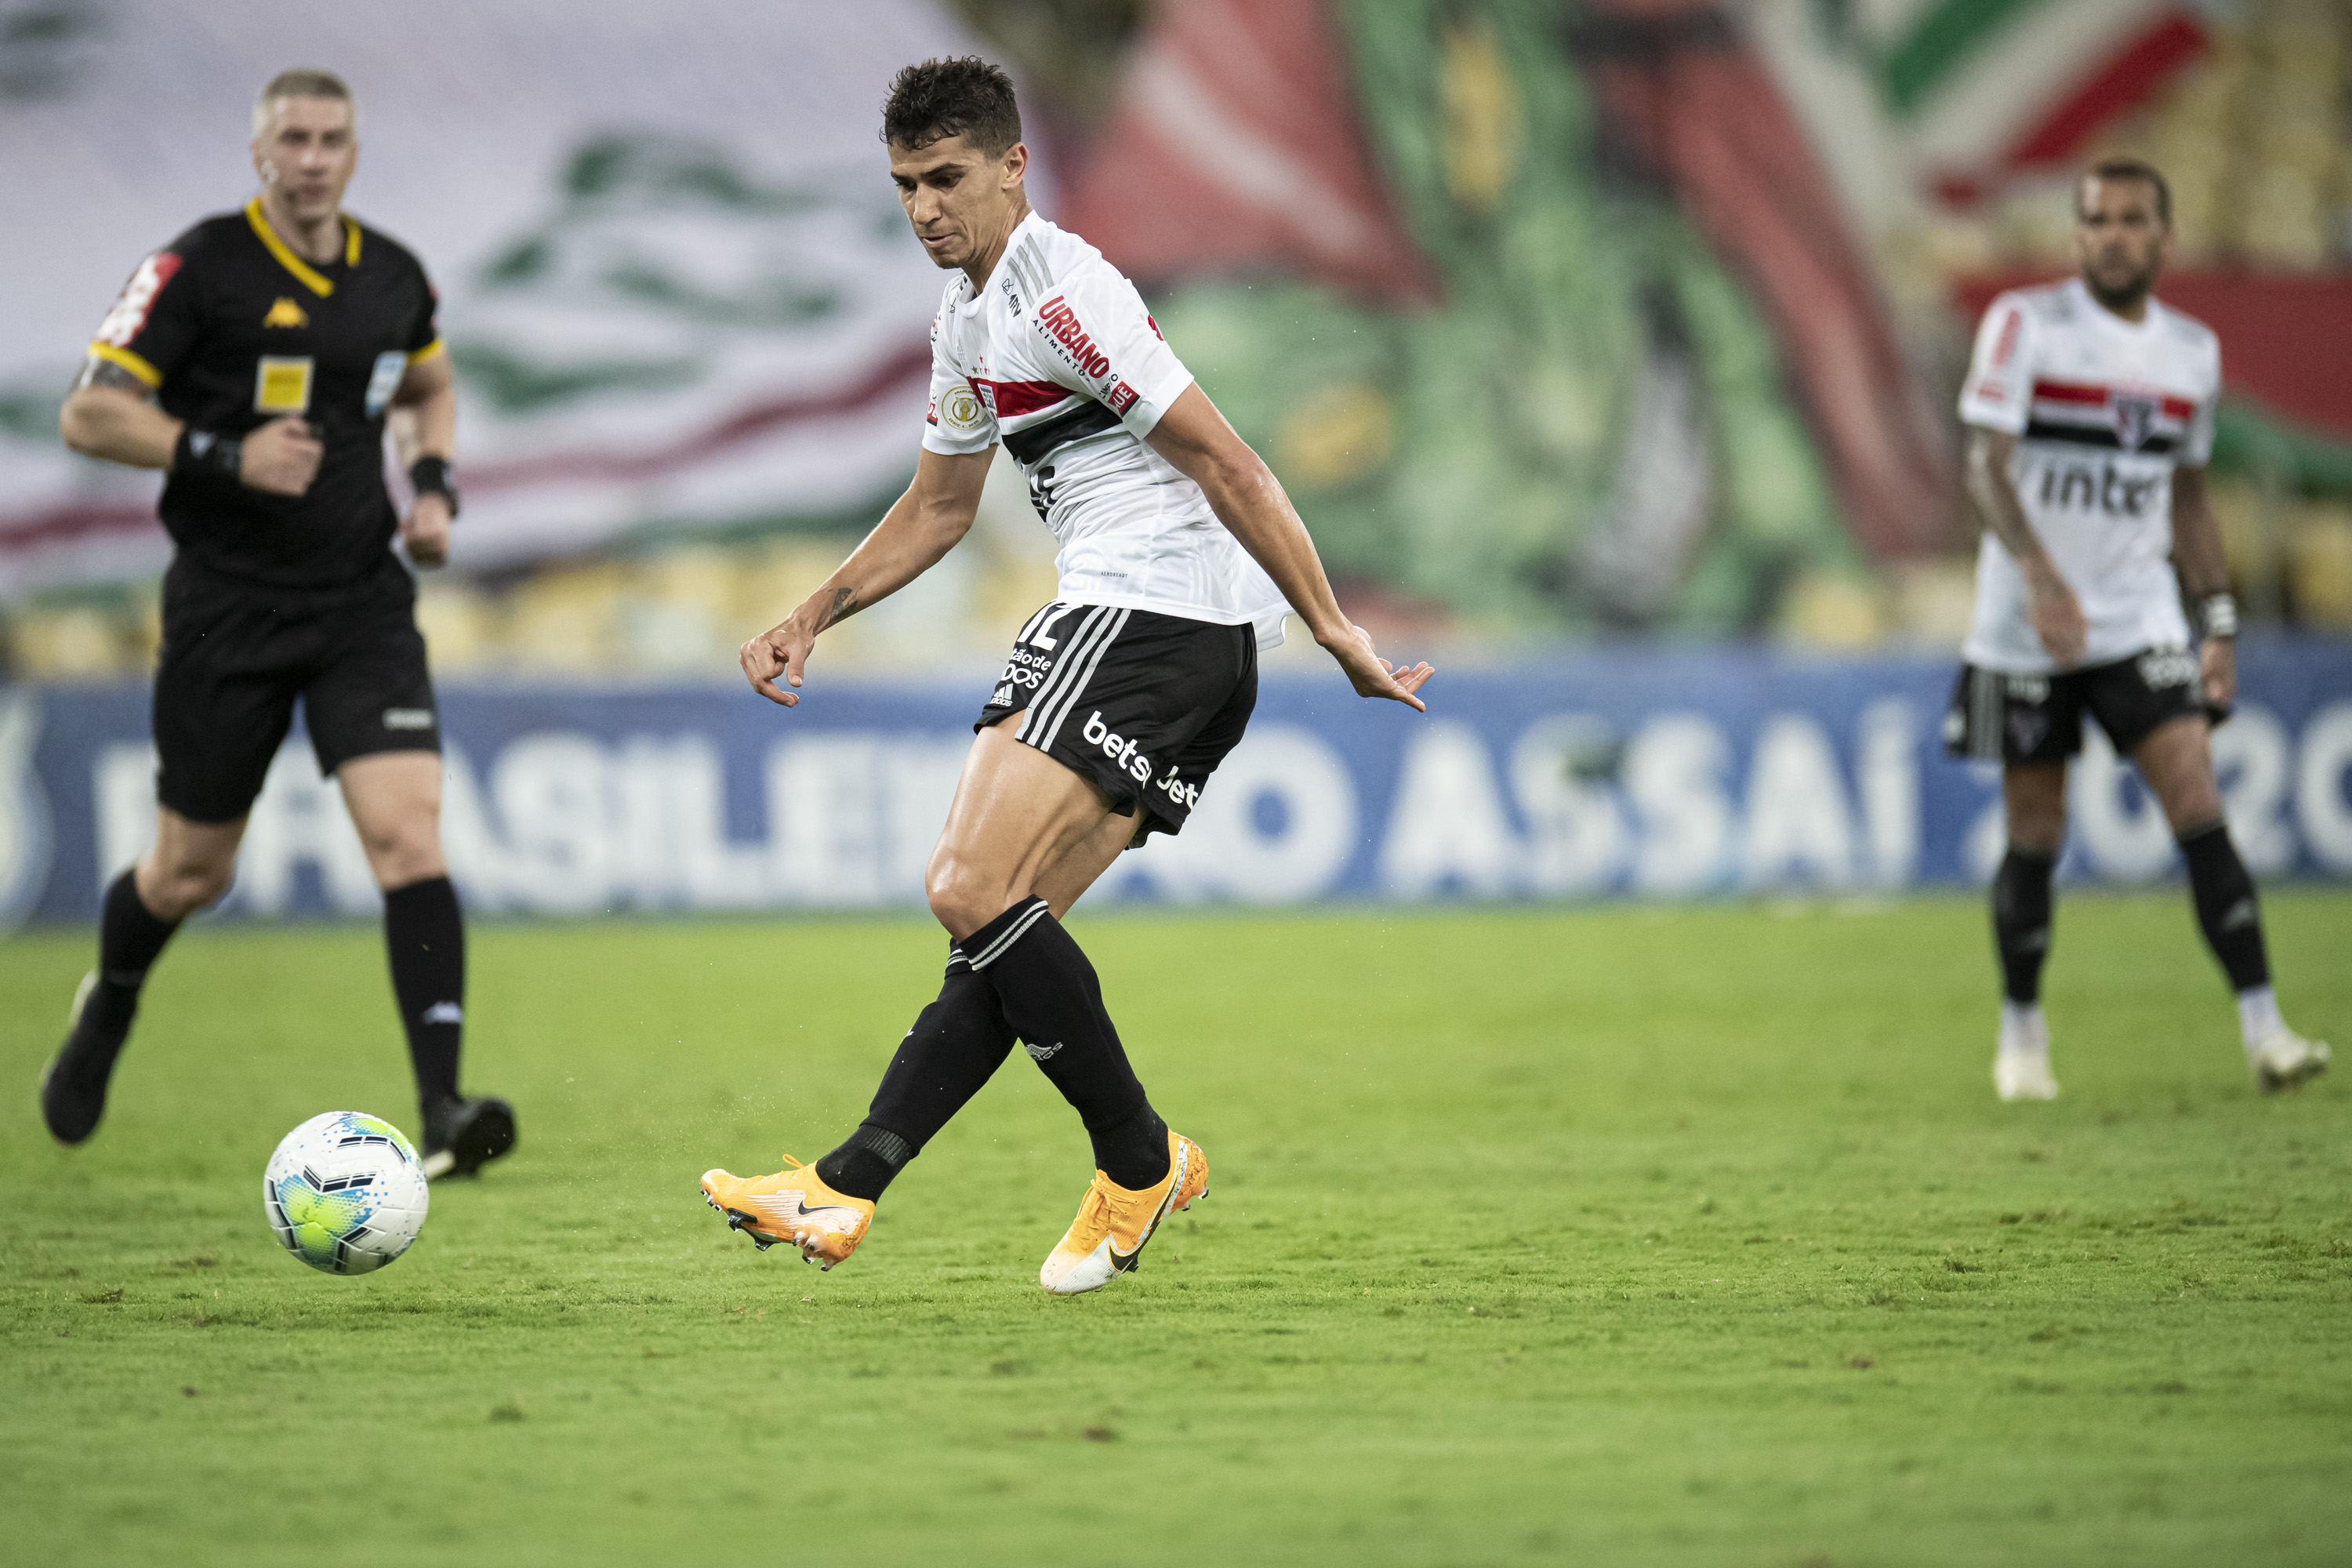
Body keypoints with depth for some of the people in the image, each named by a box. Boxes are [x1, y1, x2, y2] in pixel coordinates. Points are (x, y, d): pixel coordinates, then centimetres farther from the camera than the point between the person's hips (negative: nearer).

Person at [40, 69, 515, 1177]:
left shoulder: (394, 278, 5)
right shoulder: (199, 269, -9)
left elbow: (429, 386, 27)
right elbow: (89, 415, -10)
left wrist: (434, 484, 8)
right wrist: (227, 455, -21)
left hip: (362, 601, 3)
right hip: (227, 607, -3)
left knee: (408, 835, -15)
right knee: (192, 869, 9)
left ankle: (442, 1110, -21)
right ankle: (108, 1011, 43)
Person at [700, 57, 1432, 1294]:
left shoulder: (1060, 290, -12)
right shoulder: (966, 322, 20)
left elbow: (1225, 464, -15)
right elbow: (939, 506, 34)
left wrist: (1335, 632, -16)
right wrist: (808, 621, 27)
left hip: (1144, 609, -10)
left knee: (971, 891, -15)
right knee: (1006, 916, 3)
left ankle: (1140, 1163, -7)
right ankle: (847, 1189, 0)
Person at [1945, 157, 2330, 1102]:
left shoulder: (2193, 352, 8)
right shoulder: (2026, 323, -7)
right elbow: (1985, 463, -15)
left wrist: (2219, 623, 14)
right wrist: (2039, 574, -29)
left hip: (2140, 623, 3)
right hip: (2027, 629, -3)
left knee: (2198, 805, -12)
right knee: (2035, 835, 4)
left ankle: (2264, 1031, -15)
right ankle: (2021, 1035, 22)